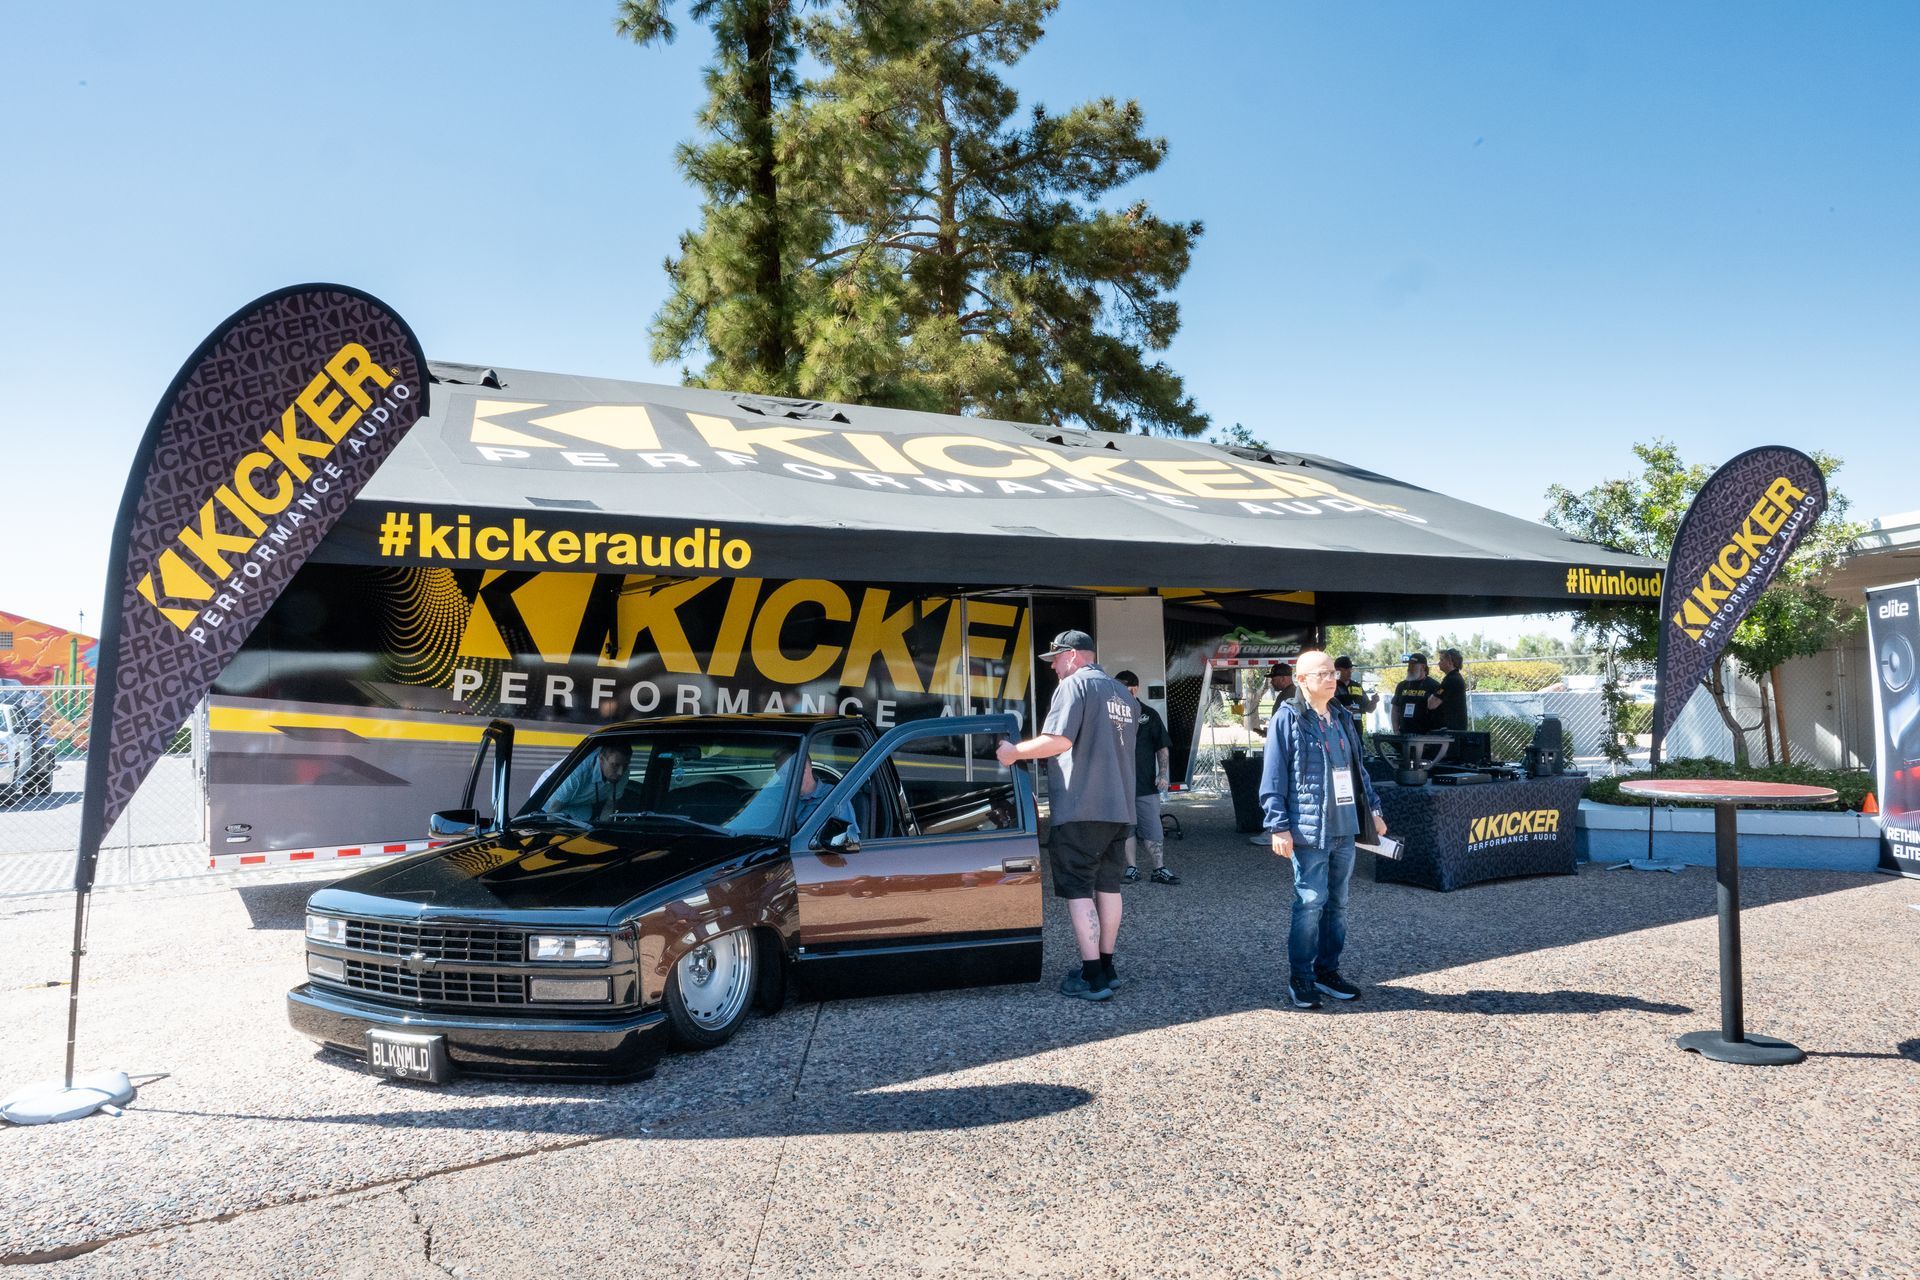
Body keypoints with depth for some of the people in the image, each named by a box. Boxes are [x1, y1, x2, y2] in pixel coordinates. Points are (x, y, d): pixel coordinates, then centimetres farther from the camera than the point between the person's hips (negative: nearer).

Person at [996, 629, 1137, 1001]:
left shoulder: (1075, 685, -9)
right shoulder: (1122, 694, 17)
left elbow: (1058, 740, -21)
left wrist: (1015, 752, -8)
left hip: (1080, 808, -8)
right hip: (1119, 807, 8)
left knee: (1078, 890, -3)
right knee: (1108, 885, 15)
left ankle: (1093, 977, -4)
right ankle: (1106, 967, 21)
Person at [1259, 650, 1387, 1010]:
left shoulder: (1342, 718, 14)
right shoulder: (1288, 719, -8)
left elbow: (1357, 768, 22)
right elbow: (1273, 778, -10)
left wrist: (1374, 808, 18)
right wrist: (1278, 826, -14)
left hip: (1344, 827, 7)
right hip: (1309, 829, -7)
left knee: (1338, 903, 12)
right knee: (1311, 903, -5)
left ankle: (1327, 970, 25)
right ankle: (1300, 979, 7)